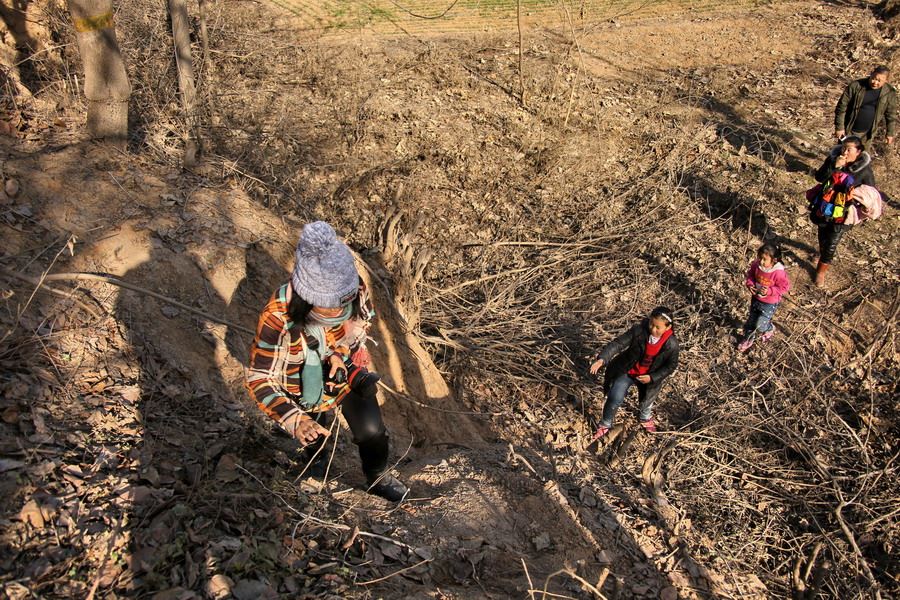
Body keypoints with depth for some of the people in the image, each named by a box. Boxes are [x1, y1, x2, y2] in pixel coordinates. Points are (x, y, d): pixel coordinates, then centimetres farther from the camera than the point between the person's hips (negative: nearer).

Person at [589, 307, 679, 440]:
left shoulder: (671, 344, -25)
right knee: (615, 399, -14)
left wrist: (652, 377, -17)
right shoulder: (638, 330, -28)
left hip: (648, 377, 1)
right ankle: (605, 425, 15)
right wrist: (601, 359, -43)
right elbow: (618, 343, -29)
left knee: (646, 400, 24)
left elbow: (671, 365, -9)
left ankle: (645, 418, 62)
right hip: (627, 371, -1)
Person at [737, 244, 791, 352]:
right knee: (751, 321, 18)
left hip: (769, 303, -5)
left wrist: (769, 291, -30)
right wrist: (750, 284, -17)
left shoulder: (779, 272, -30)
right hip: (756, 299, 5)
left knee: (760, 325, -2)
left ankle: (770, 329, 35)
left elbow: (784, 287, -19)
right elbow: (750, 275, 2)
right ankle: (748, 339, 43)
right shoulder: (756, 265, -17)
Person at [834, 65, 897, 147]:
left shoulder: (890, 92, -9)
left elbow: (890, 115, 3)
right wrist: (839, 127, -11)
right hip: (849, 131, -2)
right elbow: (842, 107, -11)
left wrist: (890, 133, 7)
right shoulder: (856, 86, -17)